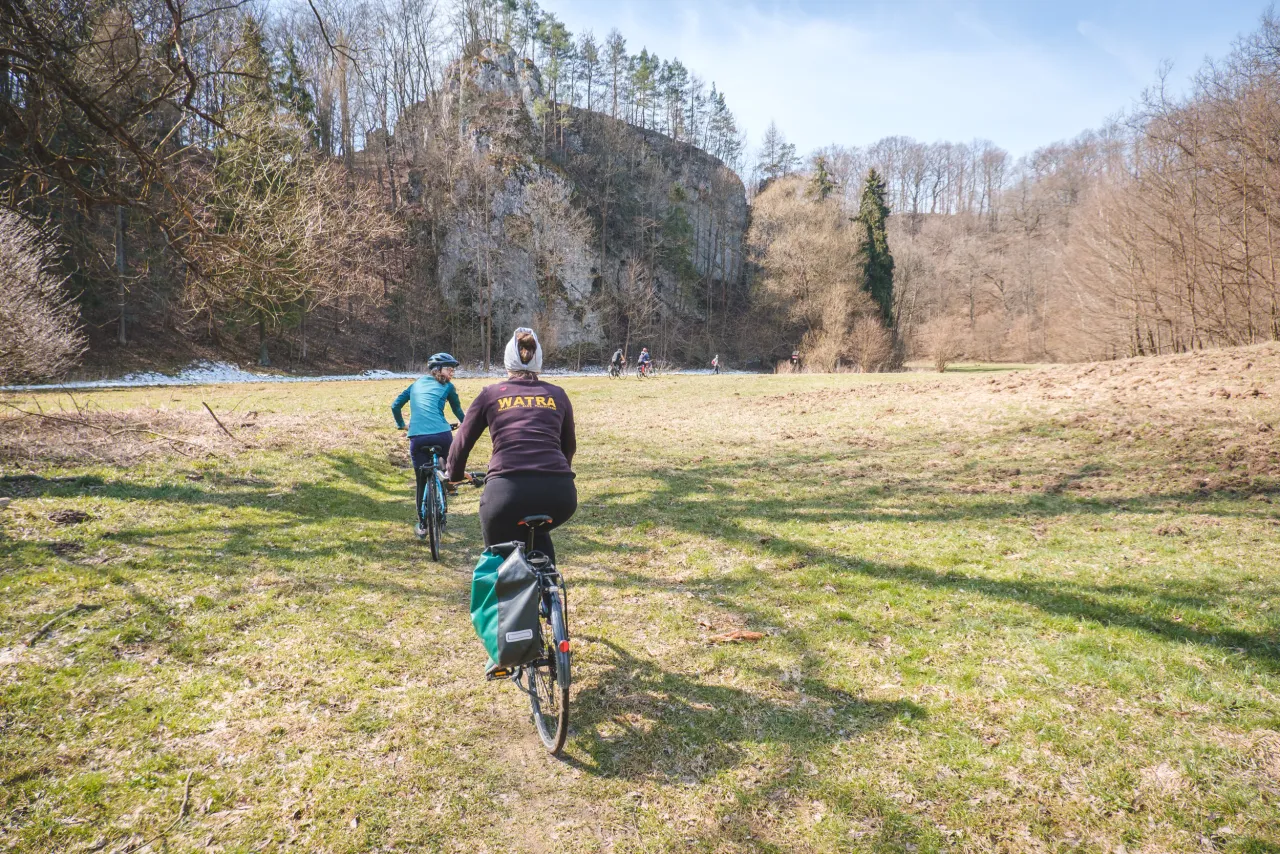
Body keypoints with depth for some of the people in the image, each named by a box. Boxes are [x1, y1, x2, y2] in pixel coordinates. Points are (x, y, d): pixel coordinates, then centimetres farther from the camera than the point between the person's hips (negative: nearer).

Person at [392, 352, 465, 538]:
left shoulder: (416, 384, 22)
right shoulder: (447, 387, 12)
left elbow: (395, 406, 21)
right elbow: (457, 410, 22)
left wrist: (401, 425, 36)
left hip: (417, 438, 3)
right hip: (441, 435, -3)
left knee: (422, 481, 10)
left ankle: (422, 525, 11)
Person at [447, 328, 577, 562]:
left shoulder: (490, 394, 16)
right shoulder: (557, 394, 20)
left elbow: (461, 444, 21)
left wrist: (455, 477, 42)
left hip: (507, 490, -2)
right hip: (560, 492, 2)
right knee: (537, 534, 36)